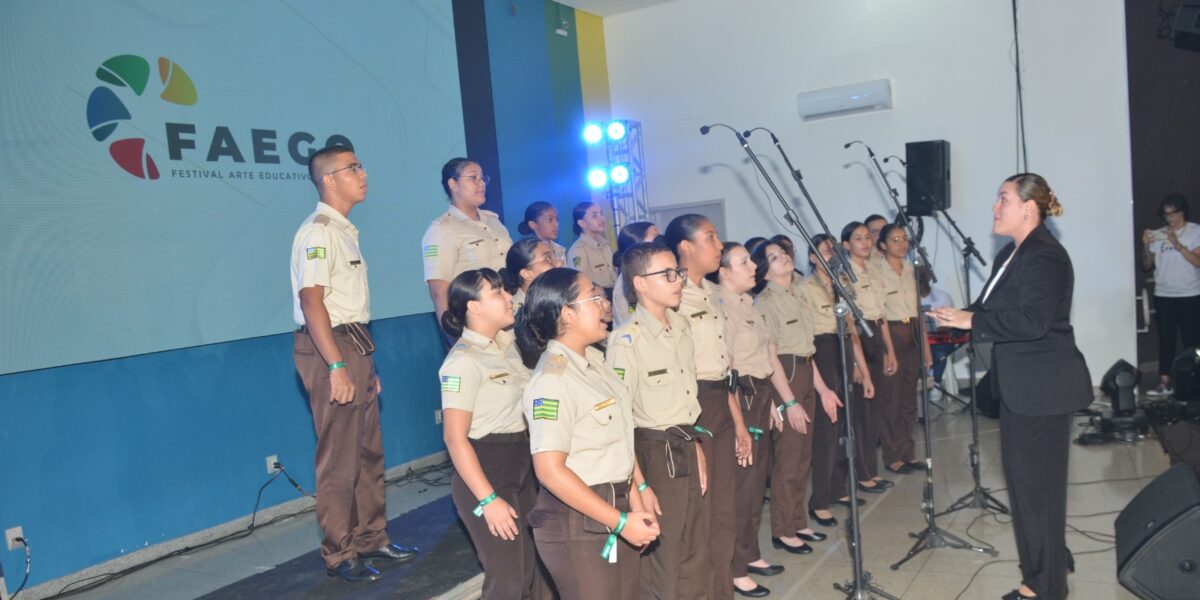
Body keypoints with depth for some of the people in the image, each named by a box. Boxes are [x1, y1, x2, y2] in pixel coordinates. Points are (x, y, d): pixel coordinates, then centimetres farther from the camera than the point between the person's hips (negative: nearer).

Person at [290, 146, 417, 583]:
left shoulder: (345, 231, 17)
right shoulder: (318, 231, -12)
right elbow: (311, 302, -20)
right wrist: (336, 366, -24)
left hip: (355, 347, 9)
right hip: (330, 349, -9)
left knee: (368, 452, 14)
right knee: (340, 459, -2)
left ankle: (371, 539, 26)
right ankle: (339, 555, 11)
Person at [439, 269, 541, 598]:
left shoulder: (507, 344, 6)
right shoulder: (463, 361, -18)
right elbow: (454, 437, -21)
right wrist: (488, 499, -22)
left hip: (521, 466, 8)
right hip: (486, 470, -8)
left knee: (529, 571, 17)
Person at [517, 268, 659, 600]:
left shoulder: (594, 360, 4)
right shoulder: (553, 380, -21)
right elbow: (550, 471, -24)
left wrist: (634, 501, 3)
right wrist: (621, 522, -19)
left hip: (616, 508, 8)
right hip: (578, 521, -8)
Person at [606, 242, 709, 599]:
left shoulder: (681, 326, 6)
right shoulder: (626, 340, -18)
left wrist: (696, 446, 15)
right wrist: (638, 485, -17)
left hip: (687, 449, 7)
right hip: (654, 454, -7)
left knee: (695, 555, 17)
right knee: (661, 559, 5)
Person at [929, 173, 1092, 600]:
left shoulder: (1045, 256, -18)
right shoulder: (1012, 254, 13)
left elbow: (1031, 321, -27)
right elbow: (998, 311, 15)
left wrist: (971, 320, -21)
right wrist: (960, 318, -1)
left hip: (1043, 388, -10)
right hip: (1019, 387, 10)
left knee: (1037, 485, 0)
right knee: (1021, 479, 18)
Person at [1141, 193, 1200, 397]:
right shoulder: (1157, 235, 9)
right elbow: (1148, 265, 9)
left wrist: (1178, 245, -20)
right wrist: (1146, 247, -8)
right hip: (1163, 295, 3)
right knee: (1166, 339, 2)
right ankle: (1165, 383, 2)